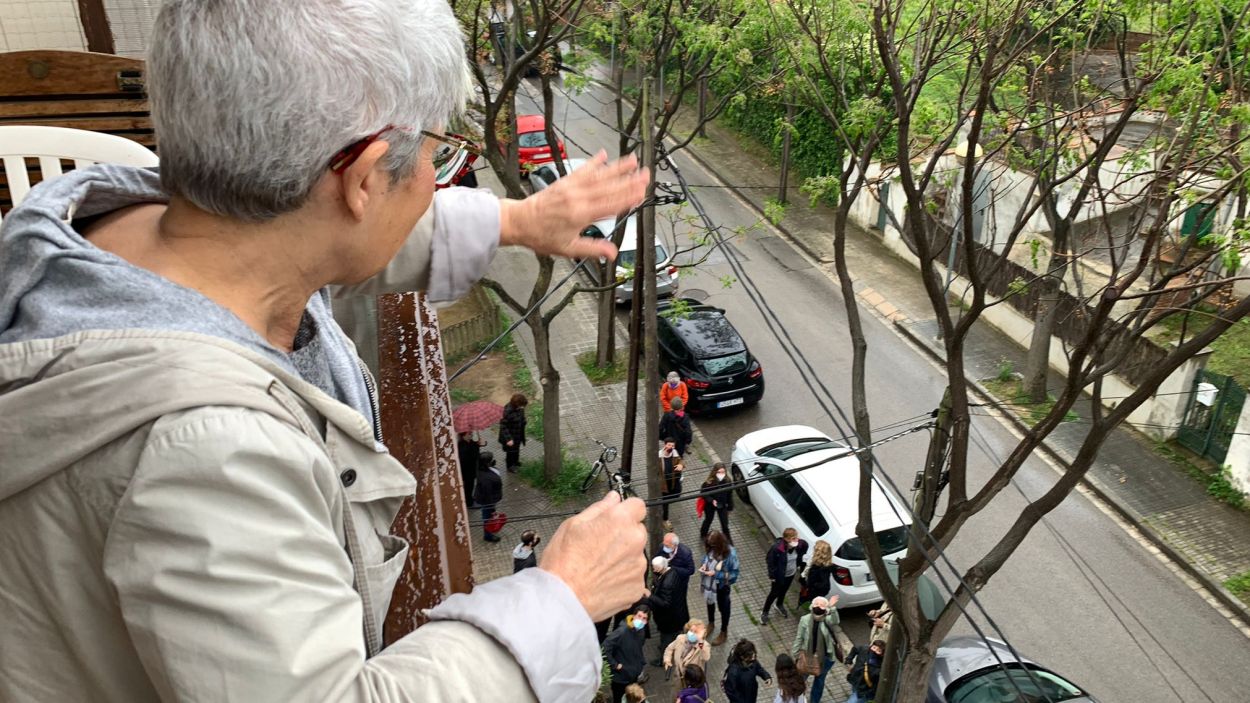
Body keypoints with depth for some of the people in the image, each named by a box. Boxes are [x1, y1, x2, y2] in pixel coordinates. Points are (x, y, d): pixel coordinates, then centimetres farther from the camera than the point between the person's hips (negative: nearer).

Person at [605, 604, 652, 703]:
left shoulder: (641, 632, -2)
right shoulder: (622, 631, -27)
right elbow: (605, 647, -29)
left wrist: (641, 666, 13)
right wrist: (614, 665, -24)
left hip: (634, 675, 7)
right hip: (621, 676, -7)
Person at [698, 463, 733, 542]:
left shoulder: (727, 481, -19)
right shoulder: (709, 482, -28)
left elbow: (729, 495, -6)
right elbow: (702, 492, -15)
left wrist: (729, 507, 0)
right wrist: (711, 500, -27)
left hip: (722, 506, 1)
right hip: (710, 506, -1)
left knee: (725, 523, 8)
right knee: (708, 520, 23)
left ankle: (728, 539, 31)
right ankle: (703, 534, 50)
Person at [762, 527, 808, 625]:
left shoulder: (800, 545, -24)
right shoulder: (777, 548, -37)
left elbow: (805, 546, 0)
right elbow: (770, 560, -22)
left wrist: (799, 564, 4)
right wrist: (772, 574, -18)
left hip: (791, 573, 5)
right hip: (779, 575, -5)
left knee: (784, 590, 29)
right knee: (774, 593, 12)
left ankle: (779, 605, 58)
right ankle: (765, 613, 35)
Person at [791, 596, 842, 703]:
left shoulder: (827, 620, -15)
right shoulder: (805, 619, -11)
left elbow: (834, 621, -40)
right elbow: (799, 638, -4)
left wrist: (832, 608, -56)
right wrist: (795, 654, -2)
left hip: (825, 657, 0)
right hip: (807, 655, 1)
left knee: (819, 680, 20)